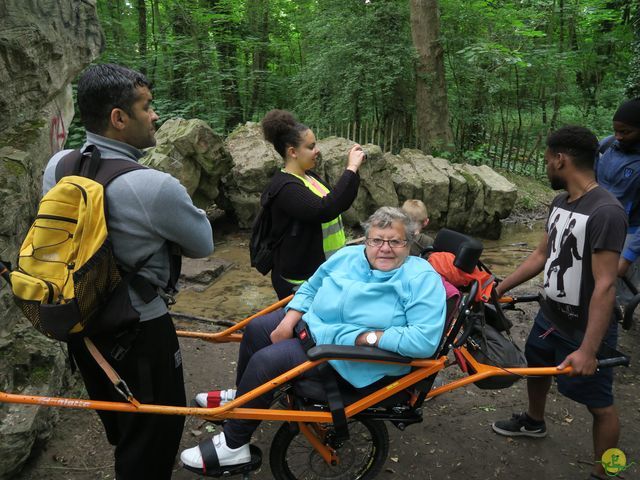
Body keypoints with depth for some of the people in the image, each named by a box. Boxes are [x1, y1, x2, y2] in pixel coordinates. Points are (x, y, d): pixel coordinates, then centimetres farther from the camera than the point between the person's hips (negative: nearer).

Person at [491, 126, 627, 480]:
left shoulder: (605, 211, -27)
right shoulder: (560, 203, 0)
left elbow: (605, 285, -28)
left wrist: (588, 350, -28)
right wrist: (498, 289, 10)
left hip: (586, 328, -9)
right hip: (551, 315, 9)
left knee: (599, 404, 8)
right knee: (535, 367, 28)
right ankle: (534, 422, 55)